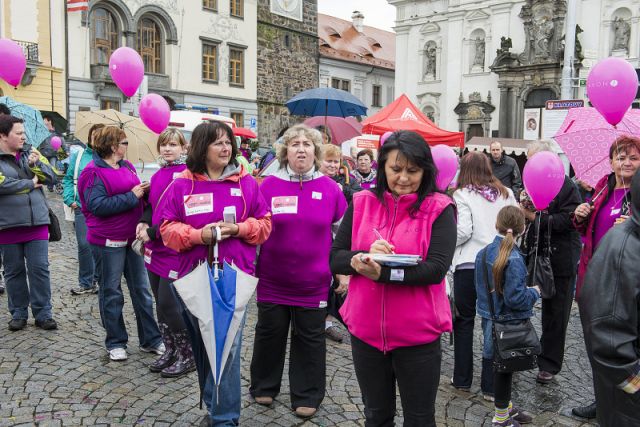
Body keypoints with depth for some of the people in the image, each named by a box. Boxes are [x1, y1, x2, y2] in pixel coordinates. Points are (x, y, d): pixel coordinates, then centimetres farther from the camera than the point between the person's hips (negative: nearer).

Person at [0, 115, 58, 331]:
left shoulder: (30, 152, 9)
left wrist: (35, 164, -13)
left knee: (40, 269, 2)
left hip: (37, 222, 2)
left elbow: (51, 177, 5)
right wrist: (30, 184, -9)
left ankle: (43, 313, 12)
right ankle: (18, 313, 23)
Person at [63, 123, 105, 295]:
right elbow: (68, 179, 11)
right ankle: (86, 283, 13)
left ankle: (98, 280, 22)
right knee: (84, 245, 0)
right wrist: (70, 199, 0)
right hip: (82, 208, 1)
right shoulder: (78, 156, 8)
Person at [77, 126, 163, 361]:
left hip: (133, 236, 7)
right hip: (109, 240, -7)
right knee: (111, 292, 6)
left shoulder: (127, 166, 11)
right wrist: (131, 196, -19)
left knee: (141, 288, 10)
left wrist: (143, 191, -1)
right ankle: (115, 343, 19)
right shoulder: (94, 172, -11)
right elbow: (97, 205, -20)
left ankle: (150, 339, 20)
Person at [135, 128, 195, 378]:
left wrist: (152, 233, -15)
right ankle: (170, 351, 28)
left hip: (175, 250, -8)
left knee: (168, 304, -6)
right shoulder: (158, 175, 12)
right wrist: (144, 222, 0)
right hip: (155, 249, 8)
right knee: (160, 303, 13)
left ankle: (188, 356, 11)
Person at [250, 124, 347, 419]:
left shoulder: (330, 188, -1)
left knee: (310, 339, 11)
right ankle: (264, 387, 35)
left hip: (313, 282, 0)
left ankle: (307, 396, 26)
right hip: (273, 280, 0)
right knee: (269, 335, 15)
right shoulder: (268, 186, -2)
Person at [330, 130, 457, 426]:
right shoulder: (361, 203, 1)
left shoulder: (439, 209, -7)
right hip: (365, 331, 3)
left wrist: (382, 273, -28)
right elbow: (335, 258, 0)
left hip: (418, 334, -3)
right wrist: (364, 256, -21)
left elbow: (437, 268, -18)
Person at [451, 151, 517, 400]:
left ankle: (462, 379, 22)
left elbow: (464, 232, -13)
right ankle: (490, 385, 13)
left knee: (464, 321, 13)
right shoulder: (505, 193, 6)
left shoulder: (462, 195, -5)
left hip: (468, 265, -2)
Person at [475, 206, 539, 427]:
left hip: (490, 319, 6)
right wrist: (534, 292, -6)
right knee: (504, 367, 8)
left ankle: (507, 407, 39)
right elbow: (515, 299, -23)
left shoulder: (483, 253, -2)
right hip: (509, 323, -6)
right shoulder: (514, 259, -23)